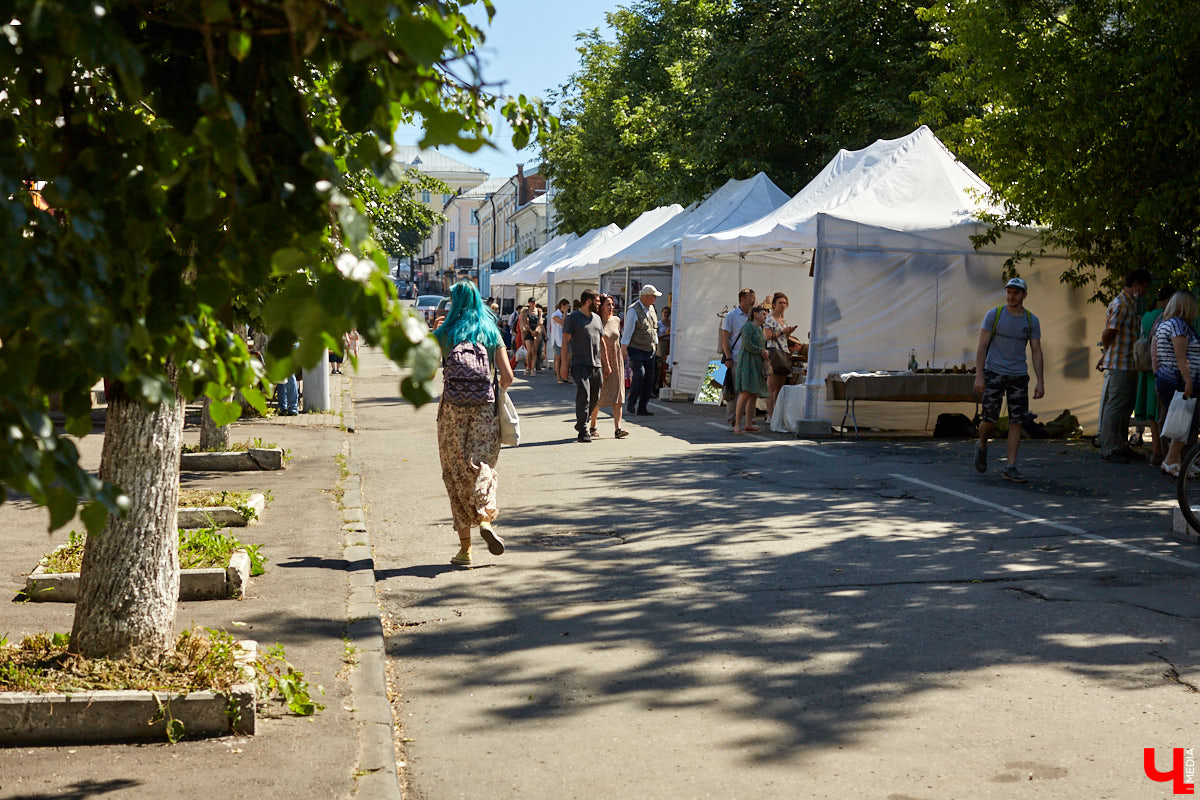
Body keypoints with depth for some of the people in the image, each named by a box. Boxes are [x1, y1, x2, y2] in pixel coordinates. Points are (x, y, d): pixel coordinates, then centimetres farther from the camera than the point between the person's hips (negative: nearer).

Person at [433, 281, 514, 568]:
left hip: (453, 409, -1)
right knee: (483, 467, 12)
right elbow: (507, 376, 0)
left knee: (457, 473, 5)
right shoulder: (490, 332, 6)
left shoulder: (444, 333, 3)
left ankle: (464, 547, 5)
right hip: (484, 409, 1)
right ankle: (486, 517, -18)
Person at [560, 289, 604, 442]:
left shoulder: (597, 318, 19)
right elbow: (565, 341, -4)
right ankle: (583, 431, -11)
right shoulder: (572, 317, -1)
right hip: (580, 364, -7)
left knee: (595, 398, 9)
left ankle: (580, 424, 27)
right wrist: (564, 363, -11)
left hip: (596, 365, 7)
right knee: (583, 397, -14)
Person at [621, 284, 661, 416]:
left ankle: (642, 408, 8)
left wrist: (656, 344, 24)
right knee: (639, 375, -20)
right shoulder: (633, 310, -10)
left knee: (649, 379, 2)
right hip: (636, 350, -7)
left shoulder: (651, 308, 13)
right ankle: (631, 403, -4)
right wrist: (623, 347, -16)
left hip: (649, 351, 7)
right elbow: (628, 330, -13)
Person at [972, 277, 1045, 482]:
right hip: (994, 373, -2)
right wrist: (979, 375, -12)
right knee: (990, 419, -6)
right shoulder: (994, 315, -2)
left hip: (1019, 375, 3)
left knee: (1016, 421, -2)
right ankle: (982, 446, 27)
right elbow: (982, 346, -4)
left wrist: (1040, 382, 1)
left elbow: (1036, 352, 8)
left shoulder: (1032, 321, 6)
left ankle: (1011, 468, 3)